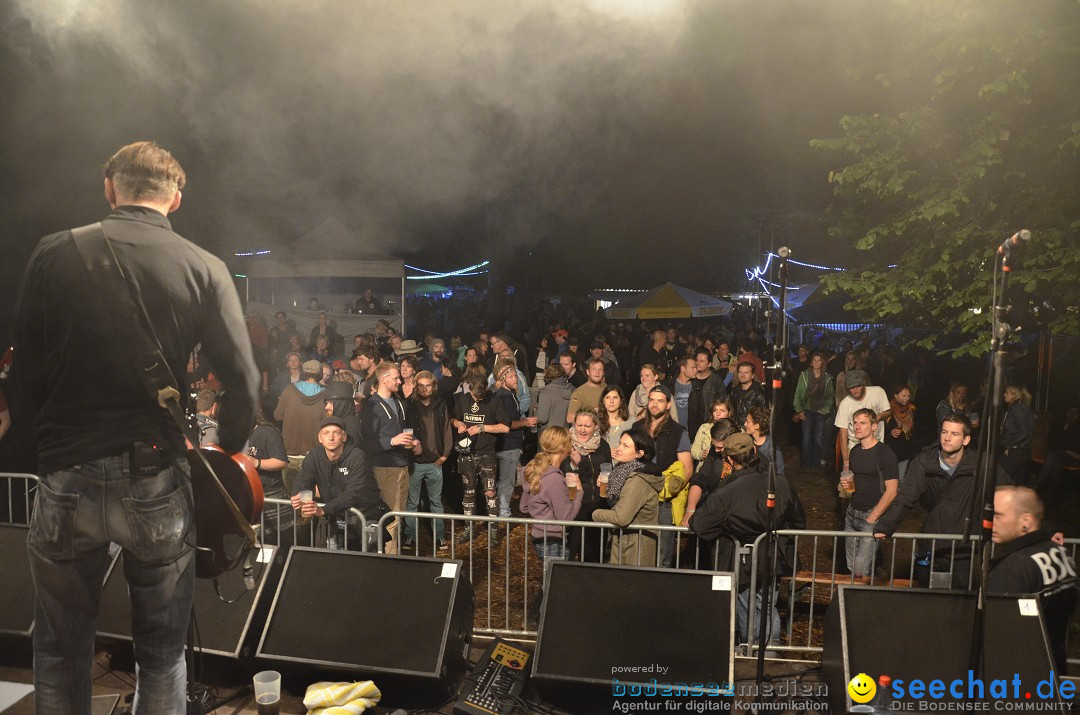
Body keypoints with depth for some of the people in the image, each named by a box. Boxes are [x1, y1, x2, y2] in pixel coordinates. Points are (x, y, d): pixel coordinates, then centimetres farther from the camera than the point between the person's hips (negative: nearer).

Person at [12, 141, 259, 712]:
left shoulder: (53, 253, 2)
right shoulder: (204, 268, -2)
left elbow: (24, 370, 2)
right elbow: (243, 382, -8)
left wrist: (36, 433, 15)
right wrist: (224, 455, 8)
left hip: (65, 477, 1)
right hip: (157, 479, -1)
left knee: (60, 654, 22)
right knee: (162, 659, 16)